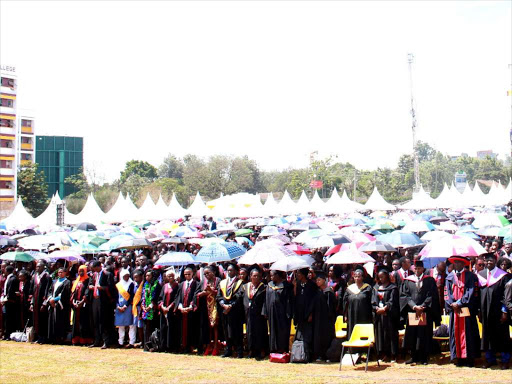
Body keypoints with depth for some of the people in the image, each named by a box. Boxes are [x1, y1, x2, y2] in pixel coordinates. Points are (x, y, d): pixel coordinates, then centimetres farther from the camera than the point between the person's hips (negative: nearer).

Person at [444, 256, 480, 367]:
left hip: (467, 309, -4)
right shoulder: (450, 277, 14)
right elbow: (447, 293, 9)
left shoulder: (471, 276, 2)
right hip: (454, 309, 4)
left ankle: (470, 359, -1)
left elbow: (471, 292, -6)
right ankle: (459, 358, 4)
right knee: (456, 332, 1)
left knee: (468, 332, -4)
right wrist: (452, 304, -8)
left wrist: (459, 303, -13)